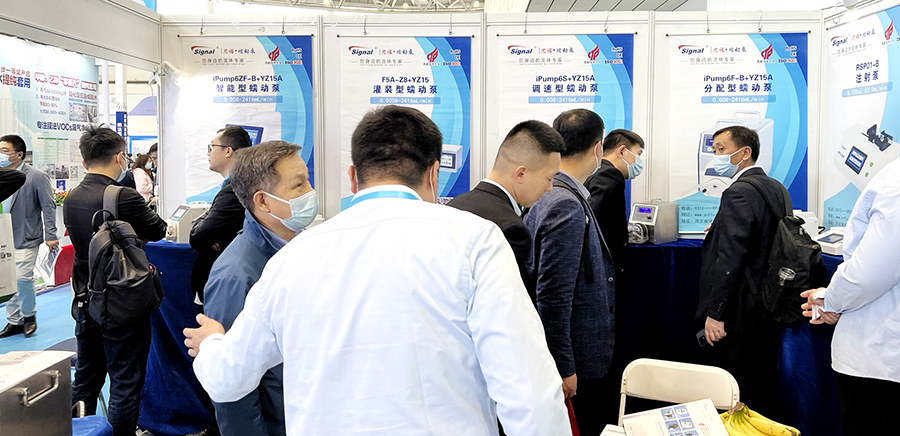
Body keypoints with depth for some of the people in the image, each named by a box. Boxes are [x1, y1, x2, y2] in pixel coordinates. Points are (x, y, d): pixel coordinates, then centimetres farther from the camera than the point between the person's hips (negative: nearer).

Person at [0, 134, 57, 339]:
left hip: (25, 238, -6)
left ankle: (28, 315, 15)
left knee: (22, 278, -9)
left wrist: (50, 235, -13)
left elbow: (48, 207, -9)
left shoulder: (37, 176, -8)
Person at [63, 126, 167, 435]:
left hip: (85, 302, 7)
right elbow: (157, 231, -6)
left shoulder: (71, 199, 1)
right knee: (125, 381, 4)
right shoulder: (124, 197, -20)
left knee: (86, 378, 20)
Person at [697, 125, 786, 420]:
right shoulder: (775, 188, 12)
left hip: (738, 315, -10)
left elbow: (730, 258, -24)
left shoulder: (739, 193, -17)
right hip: (766, 308, 10)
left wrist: (715, 312, -23)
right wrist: (720, 229, 18)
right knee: (765, 390, 19)